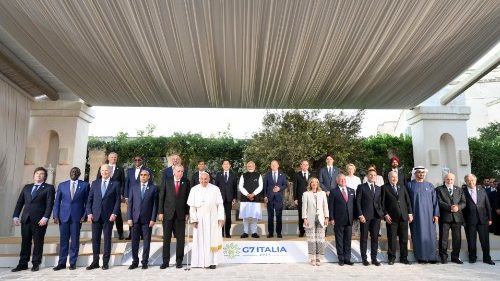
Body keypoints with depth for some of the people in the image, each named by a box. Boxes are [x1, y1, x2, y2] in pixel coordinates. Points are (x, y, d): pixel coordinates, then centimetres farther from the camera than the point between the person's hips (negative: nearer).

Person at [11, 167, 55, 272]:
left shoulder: (49, 188, 2)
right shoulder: (26, 187, 17)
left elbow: (50, 204, -7)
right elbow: (20, 202, 14)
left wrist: (45, 217, -17)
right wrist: (15, 216, 4)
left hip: (39, 220, -4)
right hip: (25, 219, 4)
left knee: (38, 242, 2)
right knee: (25, 242, 8)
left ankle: (36, 264, 11)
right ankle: (23, 264, 16)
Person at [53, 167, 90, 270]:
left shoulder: (85, 185, 3)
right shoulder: (62, 185, 9)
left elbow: (87, 202, 3)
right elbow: (57, 202, 9)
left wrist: (85, 215, -6)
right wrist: (56, 215, 0)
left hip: (77, 216, -2)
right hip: (64, 216, 2)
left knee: (75, 240, 4)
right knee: (63, 240, 6)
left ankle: (73, 263, 13)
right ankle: (62, 263, 15)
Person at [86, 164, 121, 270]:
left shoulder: (115, 184, 2)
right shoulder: (95, 183, 10)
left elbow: (117, 200, -1)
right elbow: (89, 199, 9)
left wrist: (114, 213, -10)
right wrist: (89, 213, -1)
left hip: (108, 216, -2)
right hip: (96, 215, 3)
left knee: (107, 239, 3)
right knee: (95, 239, 6)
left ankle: (105, 262, 11)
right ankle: (95, 262, 16)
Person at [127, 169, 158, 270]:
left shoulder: (153, 188, 3)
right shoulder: (133, 187, 9)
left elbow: (155, 205, -1)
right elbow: (130, 203, 7)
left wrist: (153, 219, -7)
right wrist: (129, 218, -1)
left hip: (147, 219, -2)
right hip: (135, 219, 2)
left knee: (146, 241, 4)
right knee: (134, 241, 6)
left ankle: (144, 262, 15)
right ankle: (135, 261, 18)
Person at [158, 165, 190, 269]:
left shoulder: (186, 183, 3)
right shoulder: (167, 182, 3)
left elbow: (188, 198, 3)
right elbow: (161, 197, 3)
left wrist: (187, 213, -2)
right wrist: (160, 212, -3)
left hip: (181, 214, 0)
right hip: (168, 213, 0)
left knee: (180, 238, 4)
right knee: (166, 238, 5)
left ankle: (179, 261, 16)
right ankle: (165, 261, 15)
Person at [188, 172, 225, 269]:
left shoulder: (215, 189, -2)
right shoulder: (194, 190, 0)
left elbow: (220, 205, -1)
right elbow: (192, 206, 0)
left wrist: (221, 218, -6)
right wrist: (194, 219, -6)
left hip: (212, 218, -1)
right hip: (199, 219, 1)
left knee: (212, 239, 4)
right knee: (199, 240, 4)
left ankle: (212, 262, 11)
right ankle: (200, 262, 13)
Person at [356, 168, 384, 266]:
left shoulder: (379, 188, 15)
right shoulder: (361, 187, 1)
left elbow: (380, 202, 16)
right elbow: (358, 202, -4)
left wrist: (381, 213, 3)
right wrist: (360, 215, -11)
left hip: (376, 216, 4)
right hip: (365, 216, -4)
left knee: (375, 238, 6)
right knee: (364, 238, 3)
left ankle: (374, 258, 15)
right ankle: (364, 258, 11)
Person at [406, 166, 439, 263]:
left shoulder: (430, 185, 9)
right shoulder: (410, 185, 2)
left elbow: (435, 200, 6)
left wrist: (436, 214, -2)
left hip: (428, 215, 2)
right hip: (416, 215, -2)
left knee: (430, 236, 3)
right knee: (418, 236, 0)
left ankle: (431, 257, 12)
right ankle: (421, 257, 7)